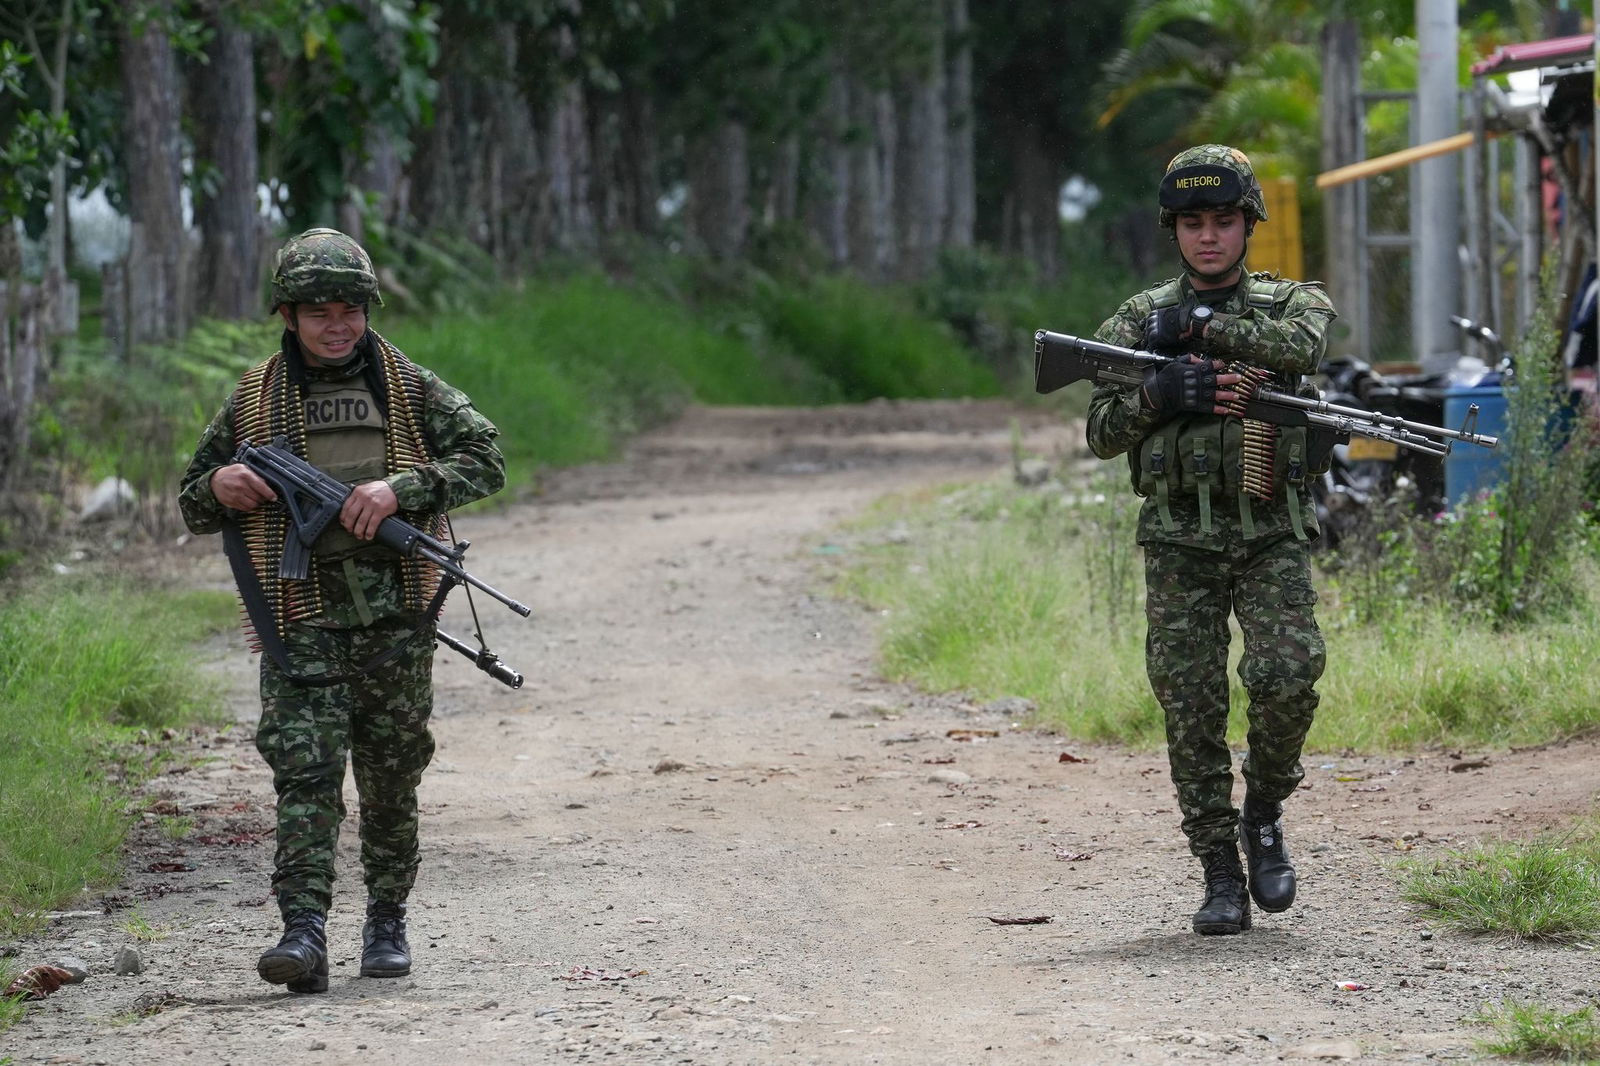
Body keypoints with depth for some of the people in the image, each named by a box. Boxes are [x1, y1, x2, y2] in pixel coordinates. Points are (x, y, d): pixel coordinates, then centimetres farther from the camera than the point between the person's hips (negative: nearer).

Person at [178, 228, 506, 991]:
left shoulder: (408, 387, 7)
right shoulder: (254, 400, 9)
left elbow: (485, 458, 1)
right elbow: (192, 505, 18)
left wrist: (400, 486, -13)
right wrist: (220, 488, -7)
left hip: (396, 615, 1)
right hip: (301, 619, -1)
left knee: (392, 778, 8)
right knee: (304, 769, -14)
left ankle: (387, 924, 24)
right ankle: (304, 934, -21)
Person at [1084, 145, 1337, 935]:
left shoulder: (1289, 302, 7)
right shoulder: (1137, 321, 10)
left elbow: (1302, 343, -18)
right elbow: (1101, 434, 6)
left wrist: (1199, 324, -15)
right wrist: (1156, 395, -14)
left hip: (1272, 537, -1)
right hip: (1179, 543, 1)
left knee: (1287, 676, -19)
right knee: (1191, 708, -3)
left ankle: (1263, 812, 7)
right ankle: (1220, 874, 6)